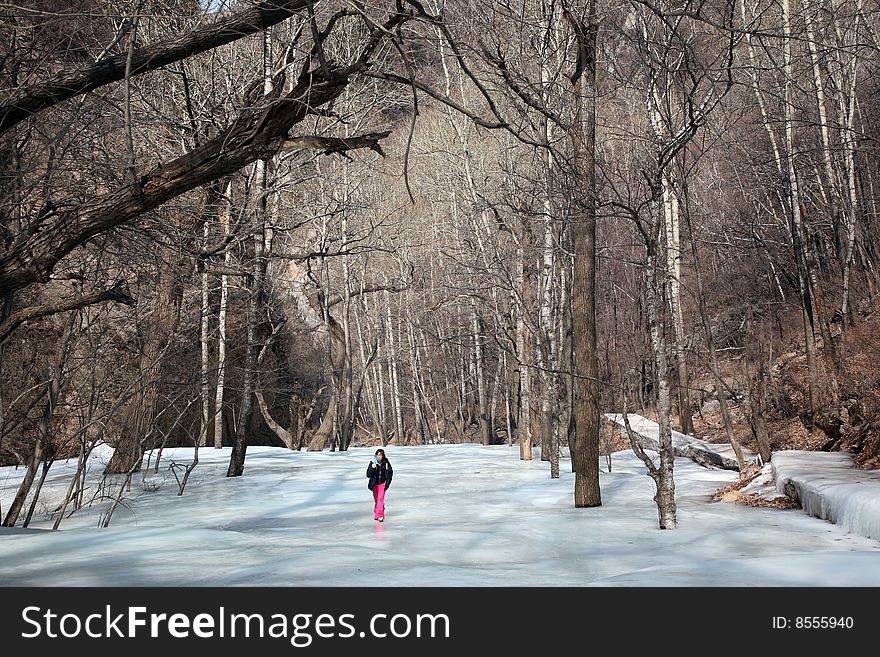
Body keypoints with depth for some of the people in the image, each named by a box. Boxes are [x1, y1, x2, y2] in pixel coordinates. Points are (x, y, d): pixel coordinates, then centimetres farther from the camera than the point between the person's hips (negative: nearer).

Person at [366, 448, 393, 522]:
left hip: (382, 483, -2)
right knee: (376, 500, 13)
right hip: (375, 484, 2)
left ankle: (380, 515, -15)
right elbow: (368, 475, -11)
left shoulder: (386, 463, -9)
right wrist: (372, 468, -29)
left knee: (381, 499, -14)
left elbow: (390, 473, 4)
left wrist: (387, 483, -2)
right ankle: (376, 514, 31)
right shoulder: (372, 463, -10)